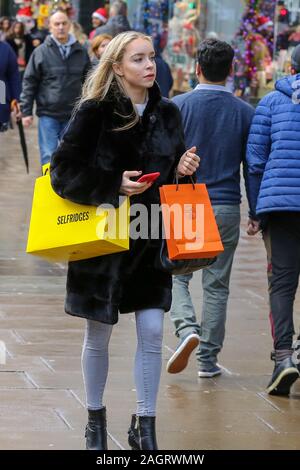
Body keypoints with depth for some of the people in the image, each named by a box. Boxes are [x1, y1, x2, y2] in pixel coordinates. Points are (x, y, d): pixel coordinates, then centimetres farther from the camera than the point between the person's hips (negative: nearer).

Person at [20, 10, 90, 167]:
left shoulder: (81, 52, 6)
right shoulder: (40, 52, -2)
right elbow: (29, 83, 0)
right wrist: (26, 111, -3)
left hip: (73, 115, 3)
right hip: (48, 114, -3)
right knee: (49, 157, -4)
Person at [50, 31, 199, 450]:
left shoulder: (166, 113, 3)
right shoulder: (95, 113, -11)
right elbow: (63, 172, -12)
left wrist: (185, 168, -7)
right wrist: (114, 185, -22)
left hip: (150, 240, 3)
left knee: (152, 332, -1)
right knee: (98, 336, 8)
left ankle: (145, 426, 11)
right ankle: (95, 418, 27)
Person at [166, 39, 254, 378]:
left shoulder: (178, 106, -5)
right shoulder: (244, 112, 1)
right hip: (226, 207, 2)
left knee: (175, 275, 10)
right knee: (217, 285, 9)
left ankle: (187, 328, -16)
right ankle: (208, 359, 10)